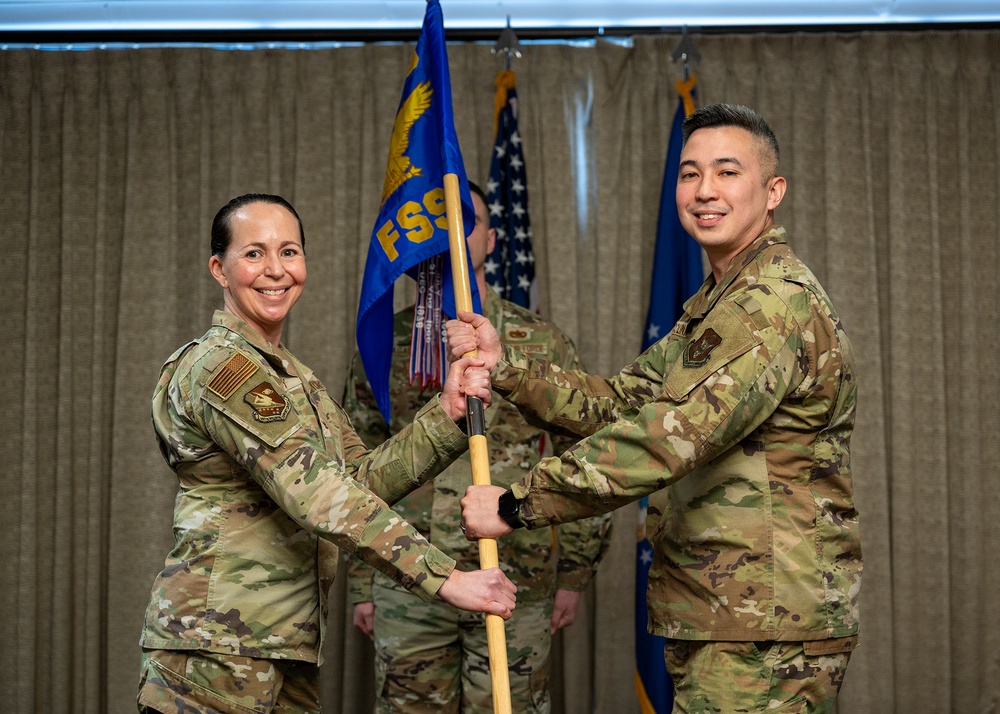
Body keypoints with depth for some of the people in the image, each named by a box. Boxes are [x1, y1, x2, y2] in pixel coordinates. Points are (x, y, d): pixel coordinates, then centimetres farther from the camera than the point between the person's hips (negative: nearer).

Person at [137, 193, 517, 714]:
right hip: (218, 649, -8)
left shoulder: (293, 377, 18)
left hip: (286, 651, 8)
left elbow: (366, 478, 8)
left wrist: (448, 411, -5)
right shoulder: (221, 366, -13)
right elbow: (317, 493, -22)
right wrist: (445, 579, -24)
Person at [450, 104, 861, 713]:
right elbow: (622, 400, 17)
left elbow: (677, 433, -26)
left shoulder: (777, 301, -17)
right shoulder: (715, 303, 19)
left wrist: (518, 504, -23)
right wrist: (505, 366, 4)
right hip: (723, 620, 10)